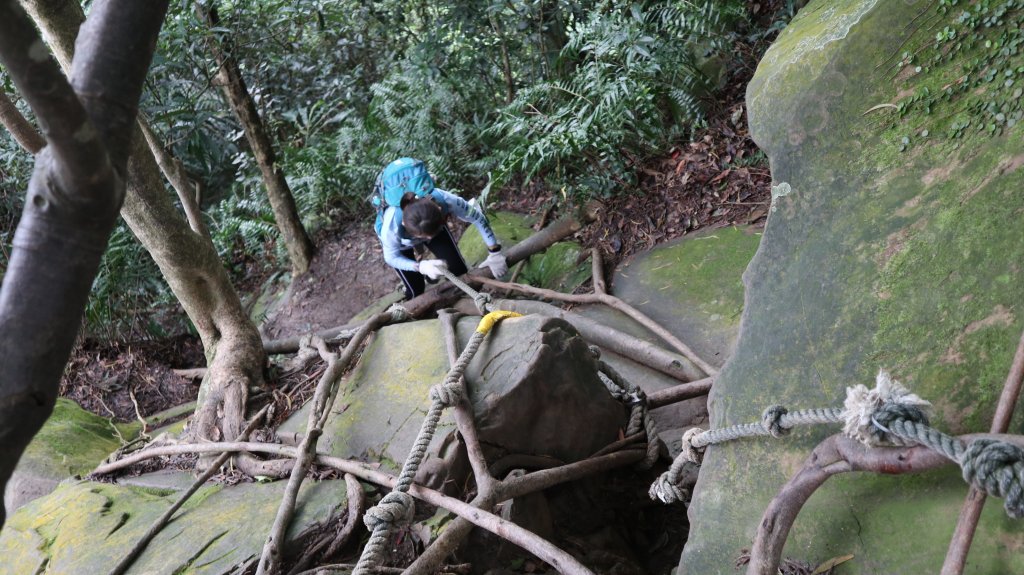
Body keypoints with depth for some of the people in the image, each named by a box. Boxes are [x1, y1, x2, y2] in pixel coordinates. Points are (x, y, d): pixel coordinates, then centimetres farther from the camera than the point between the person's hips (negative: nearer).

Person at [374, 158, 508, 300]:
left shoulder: (444, 200, -43)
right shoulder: (392, 224, -46)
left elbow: (478, 217, -24)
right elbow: (392, 258, -25)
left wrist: (494, 253, -23)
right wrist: (421, 266, -41)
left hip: (431, 223, 2)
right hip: (400, 240, -2)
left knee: (460, 272, -1)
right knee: (416, 291, -4)